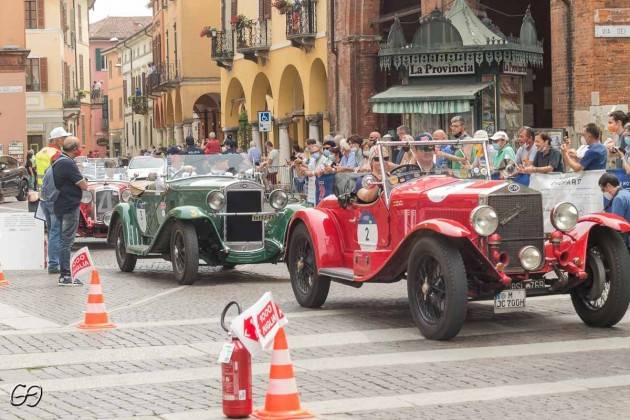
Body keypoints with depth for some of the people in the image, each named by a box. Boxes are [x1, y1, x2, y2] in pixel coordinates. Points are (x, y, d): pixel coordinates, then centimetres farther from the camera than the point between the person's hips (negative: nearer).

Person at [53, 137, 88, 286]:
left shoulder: (58, 161, 12)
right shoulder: (68, 163, -18)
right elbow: (83, 185, -18)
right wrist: (84, 183, 2)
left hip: (60, 206, 10)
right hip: (70, 206, -10)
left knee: (64, 240, 15)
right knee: (67, 241, -8)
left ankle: (63, 274, 20)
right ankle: (66, 276, -7)